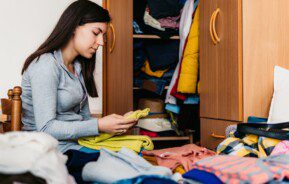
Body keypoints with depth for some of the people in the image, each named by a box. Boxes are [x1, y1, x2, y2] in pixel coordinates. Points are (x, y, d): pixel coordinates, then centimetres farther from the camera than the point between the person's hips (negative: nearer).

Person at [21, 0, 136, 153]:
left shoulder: (79, 67, 14)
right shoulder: (46, 65, -14)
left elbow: (84, 117, 13)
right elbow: (45, 128, -20)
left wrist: (117, 124, -4)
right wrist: (99, 126, -23)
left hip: (76, 143, 8)